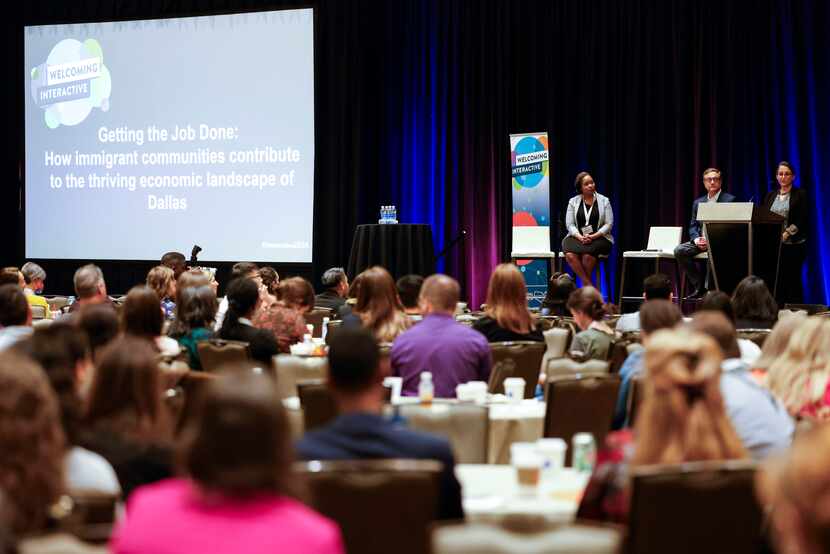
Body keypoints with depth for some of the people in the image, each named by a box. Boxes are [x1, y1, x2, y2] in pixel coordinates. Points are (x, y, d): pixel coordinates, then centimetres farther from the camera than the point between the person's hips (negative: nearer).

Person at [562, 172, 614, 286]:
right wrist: (580, 237, -15)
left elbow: (609, 224, 1)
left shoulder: (604, 201, 6)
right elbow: (569, 224, 4)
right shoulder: (573, 202, 10)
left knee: (588, 255, -36)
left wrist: (593, 236, -13)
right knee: (570, 255, -33)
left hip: (599, 237, -1)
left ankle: (585, 285, -15)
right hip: (577, 237, 1)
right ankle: (588, 284, -24)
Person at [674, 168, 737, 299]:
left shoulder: (729, 200, 3)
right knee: (679, 250, -21)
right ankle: (699, 287, -15)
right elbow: (693, 226, 16)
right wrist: (696, 239, -7)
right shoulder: (698, 202, 20)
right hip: (701, 240, 5)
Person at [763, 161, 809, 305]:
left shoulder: (800, 194, 3)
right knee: (776, 281, -1)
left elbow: (802, 220, -5)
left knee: (793, 280, -5)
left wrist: (786, 233, -16)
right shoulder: (770, 196, 15)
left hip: (793, 244, -3)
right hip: (773, 245, 3)